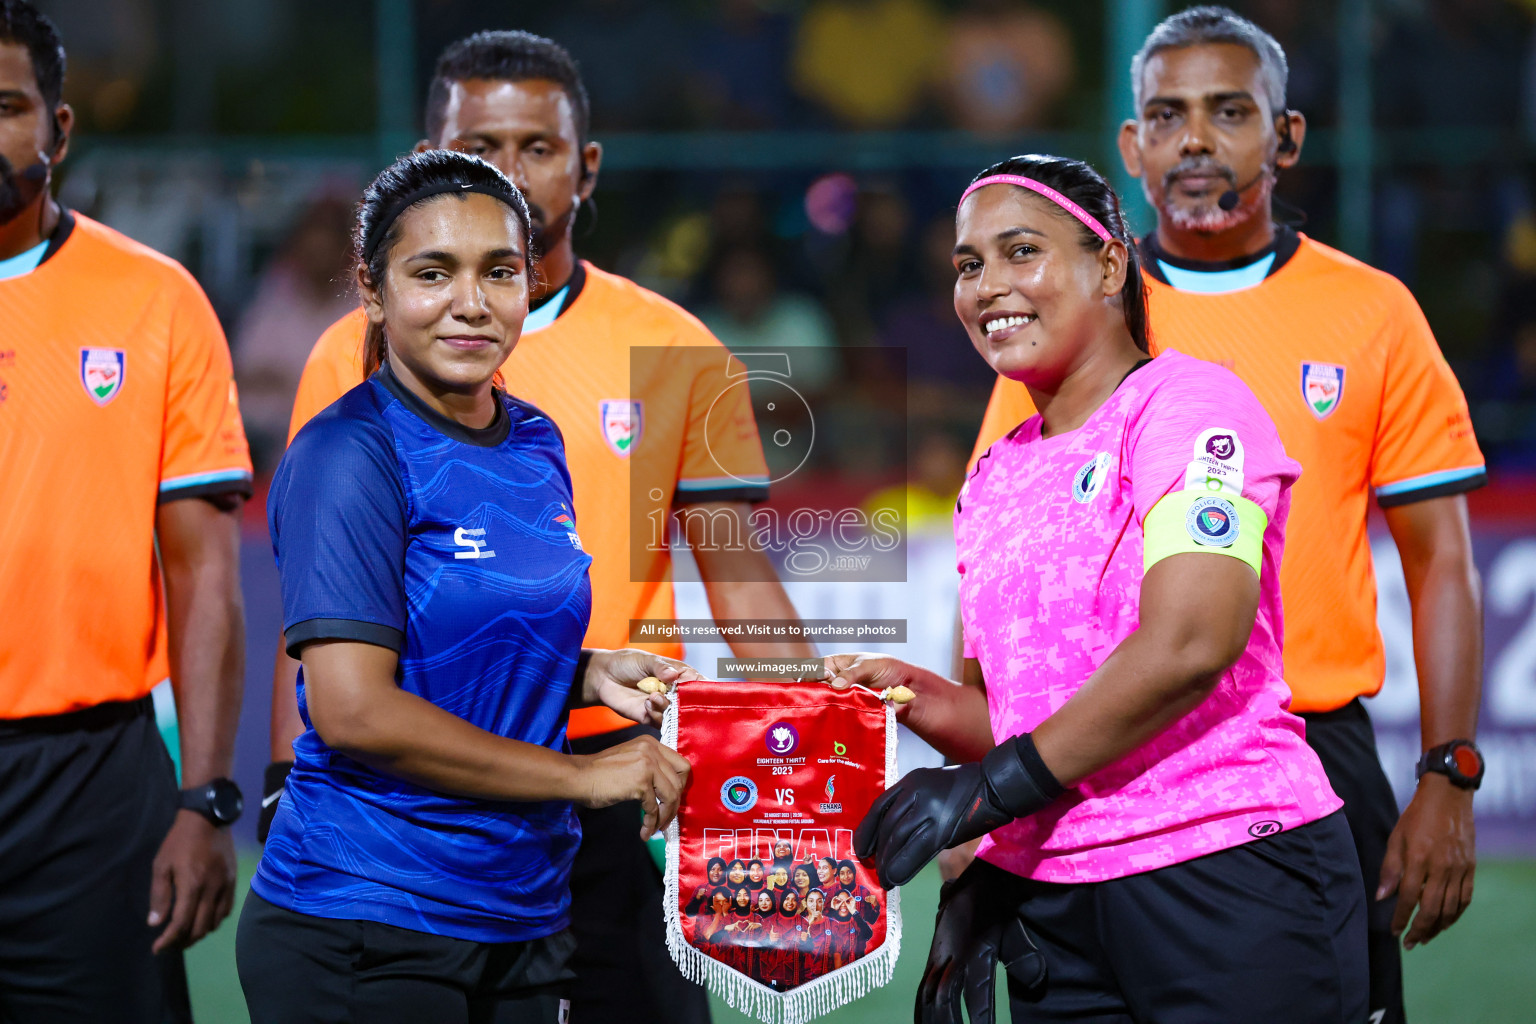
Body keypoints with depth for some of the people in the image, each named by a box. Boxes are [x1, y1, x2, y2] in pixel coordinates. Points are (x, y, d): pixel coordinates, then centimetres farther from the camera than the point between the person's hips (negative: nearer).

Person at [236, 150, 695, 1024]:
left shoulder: (536, 448, 11)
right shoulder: (349, 454, -12)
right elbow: (352, 708, -20)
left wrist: (591, 675, 3)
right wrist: (580, 775, -14)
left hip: (525, 916, 7)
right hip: (364, 941, -7)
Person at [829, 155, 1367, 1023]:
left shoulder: (1189, 401, -5)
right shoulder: (996, 478, 16)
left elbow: (1188, 644, -18)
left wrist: (990, 787, -14)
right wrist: (917, 697, 0)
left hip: (1227, 879, -6)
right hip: (1054, 904, 7)